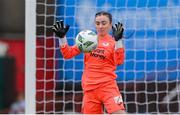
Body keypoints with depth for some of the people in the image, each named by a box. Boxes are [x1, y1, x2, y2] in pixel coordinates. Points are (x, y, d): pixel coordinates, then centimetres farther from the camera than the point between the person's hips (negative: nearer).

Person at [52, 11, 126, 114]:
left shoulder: (114, 41, 2)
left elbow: (119, 61, -14)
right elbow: (68, 54, 12)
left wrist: (118, 40, -25)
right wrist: (62, 37, -2)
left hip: (107, 85, -4)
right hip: (89, 87, 4)